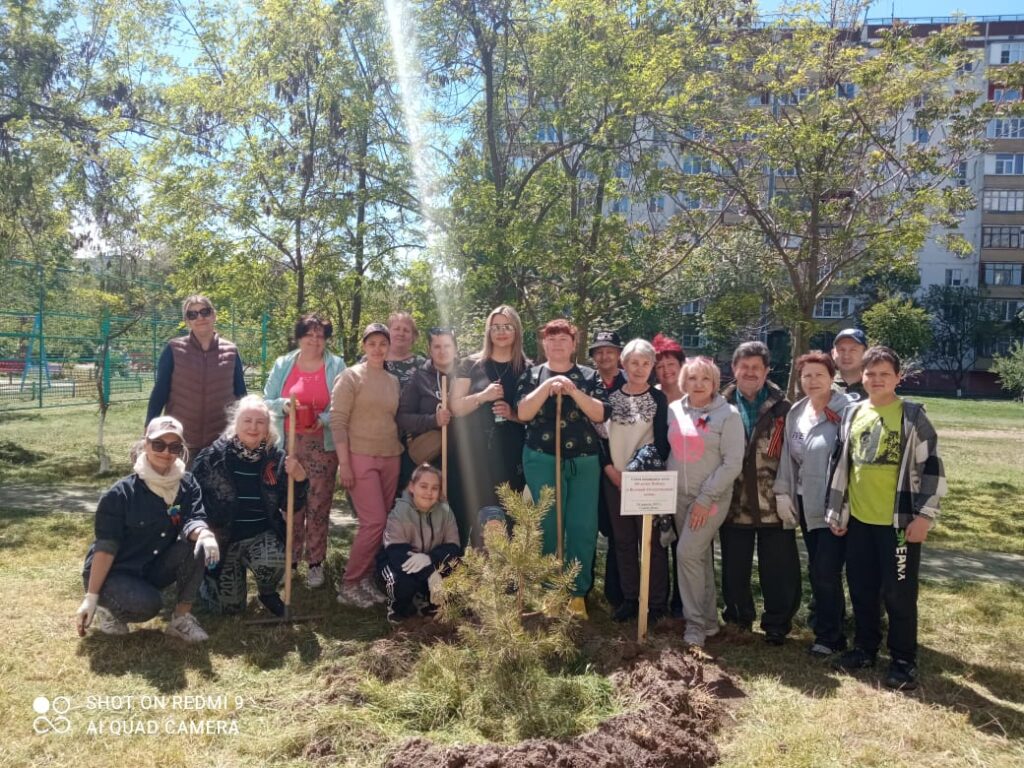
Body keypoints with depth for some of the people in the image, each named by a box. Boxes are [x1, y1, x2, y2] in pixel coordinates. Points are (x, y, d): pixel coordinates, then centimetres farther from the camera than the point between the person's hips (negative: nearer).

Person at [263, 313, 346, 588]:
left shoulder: (336, 366, 4)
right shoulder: (283, 365, 9)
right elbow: (267, 402, 9)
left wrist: (324, 419, -19)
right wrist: (283, 405, -12)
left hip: (323, 445, -1)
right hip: (289, 443, 2)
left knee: (319, 504, 0)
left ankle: (315, 563, 10)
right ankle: (289, 560, 15)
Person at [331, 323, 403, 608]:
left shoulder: (393, 381, 12)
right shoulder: (351, 376, -5)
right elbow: (337, 421, -9)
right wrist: (343, 463, -14)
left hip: (390, 458, 6)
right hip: (360, 457, -6)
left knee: (382, 522, 6)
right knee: (374, 522, -11)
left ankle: (366, 579, 19)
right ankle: (348, 585, 2)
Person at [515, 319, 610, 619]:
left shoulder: (589, 376, 7)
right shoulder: (532, 375, 6)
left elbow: (601, 414, -4)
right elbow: (523, 413, -7)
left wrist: (574, 391, -16)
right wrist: (547, 386, -16)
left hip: (585, 461, 1)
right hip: (543, 460, -1)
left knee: (583, 527, 0)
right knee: (548, 526, 1)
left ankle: (578, 591, 12)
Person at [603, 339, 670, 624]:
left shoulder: (658, 398, 0)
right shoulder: (610, 395, 5)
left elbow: (661, 442, -2)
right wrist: (611, 471, -4)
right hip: (614, 479, 3)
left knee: (652, 540, 0)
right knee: (623, 540, 9)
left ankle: (656, 602, 10)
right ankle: (629, 598, 20)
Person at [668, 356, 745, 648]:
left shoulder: (728, 414, -10)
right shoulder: (673, 410, 4)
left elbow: (733, 463, -13)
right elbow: (668, 451, 12)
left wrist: (706, 498, -15)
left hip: (712, 497, -5)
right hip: (679, 496, 5)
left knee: (688, 552, -12)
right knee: (700, 557, 12)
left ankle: (696, 623, 2)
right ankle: (709, 619, 24)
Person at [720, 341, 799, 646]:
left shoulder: (783, 408, 0)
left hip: (774, 504, -1)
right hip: (734, 504, 1)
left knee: (778, 569, 6)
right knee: (734, 568, 12)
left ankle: (777, 624, 23)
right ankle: (738, 619, 30)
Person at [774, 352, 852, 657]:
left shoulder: (846, 411, -10)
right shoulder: (796, 413, 9)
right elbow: (788, 455, 13)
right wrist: (782, 491, 7)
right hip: (805, 503, 6)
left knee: (826, 570, -4)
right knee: (815, 569, 13)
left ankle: (829, 635, 12)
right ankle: (825, 622, 29)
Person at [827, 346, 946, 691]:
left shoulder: (913, 416, -5)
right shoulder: (852, 415, 8)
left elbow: (931, 467, -7)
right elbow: (840, 464, 13)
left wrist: (924, 515, -11)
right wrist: (835, 511, 12)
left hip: (899, 520, -4)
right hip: (858, 519, 5)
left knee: (899, 592, 3)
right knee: (861, 589, 12)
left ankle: (903, 660, 18)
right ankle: (865, 648, 29)